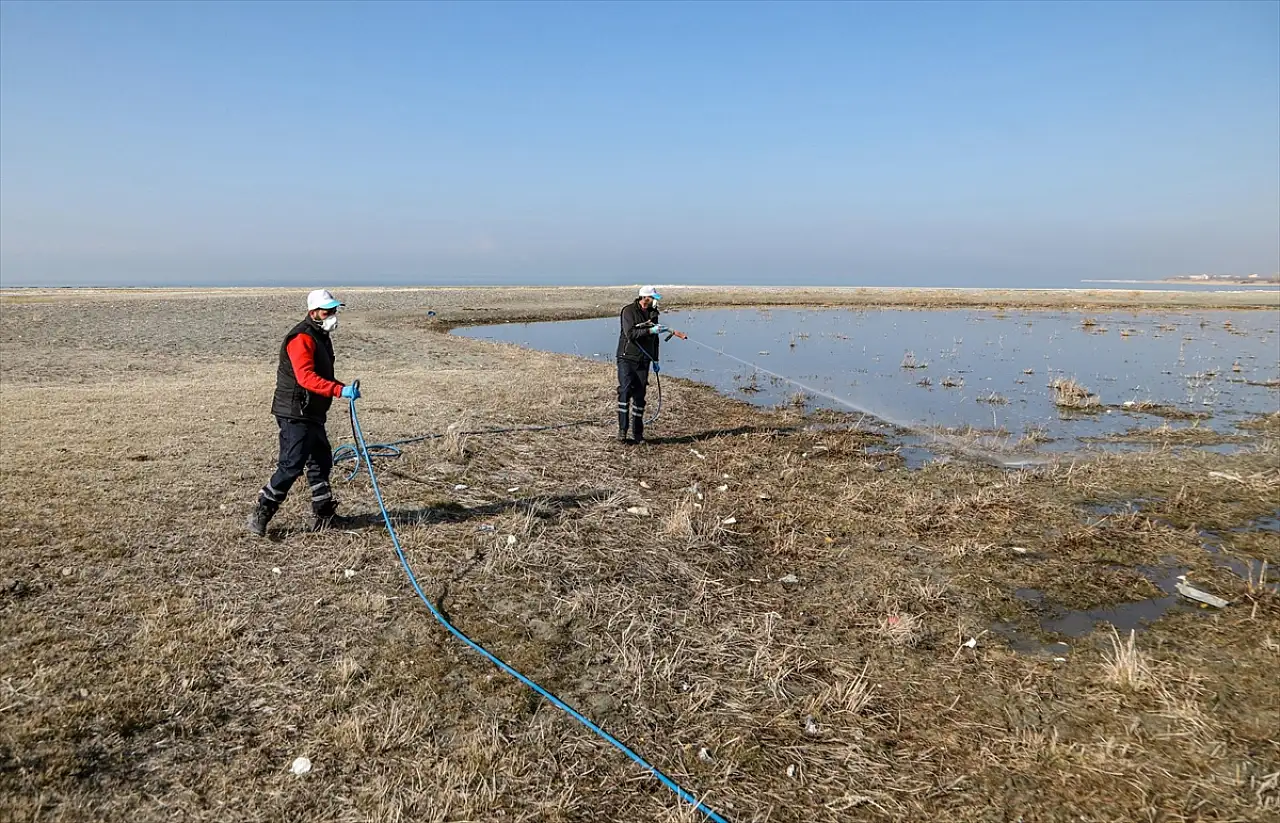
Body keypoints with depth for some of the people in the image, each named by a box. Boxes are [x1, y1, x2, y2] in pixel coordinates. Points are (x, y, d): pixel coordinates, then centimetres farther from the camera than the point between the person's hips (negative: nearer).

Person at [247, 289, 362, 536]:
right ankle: (261, 514, 0)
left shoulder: (320, 336, 16)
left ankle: (324, 515, 23)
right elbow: (306, 377, -31)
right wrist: (340, 390, -39)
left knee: (321, 461, 14)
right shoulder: (302, 338, -17)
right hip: (295, 414, -11)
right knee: (292, 466, -10)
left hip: (311, 414, 11)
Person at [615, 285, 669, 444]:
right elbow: (630, 333, -21)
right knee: (625, 391, -15)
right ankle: (622, 430, -13)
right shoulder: (628, 311, -8)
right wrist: (650, 330, -28)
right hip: (627, 358, -5)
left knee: (639, 396, 5)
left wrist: (655, 360, 20)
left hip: (643, 361, 5)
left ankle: (637, 434, 10)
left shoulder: (653, 313, 12)